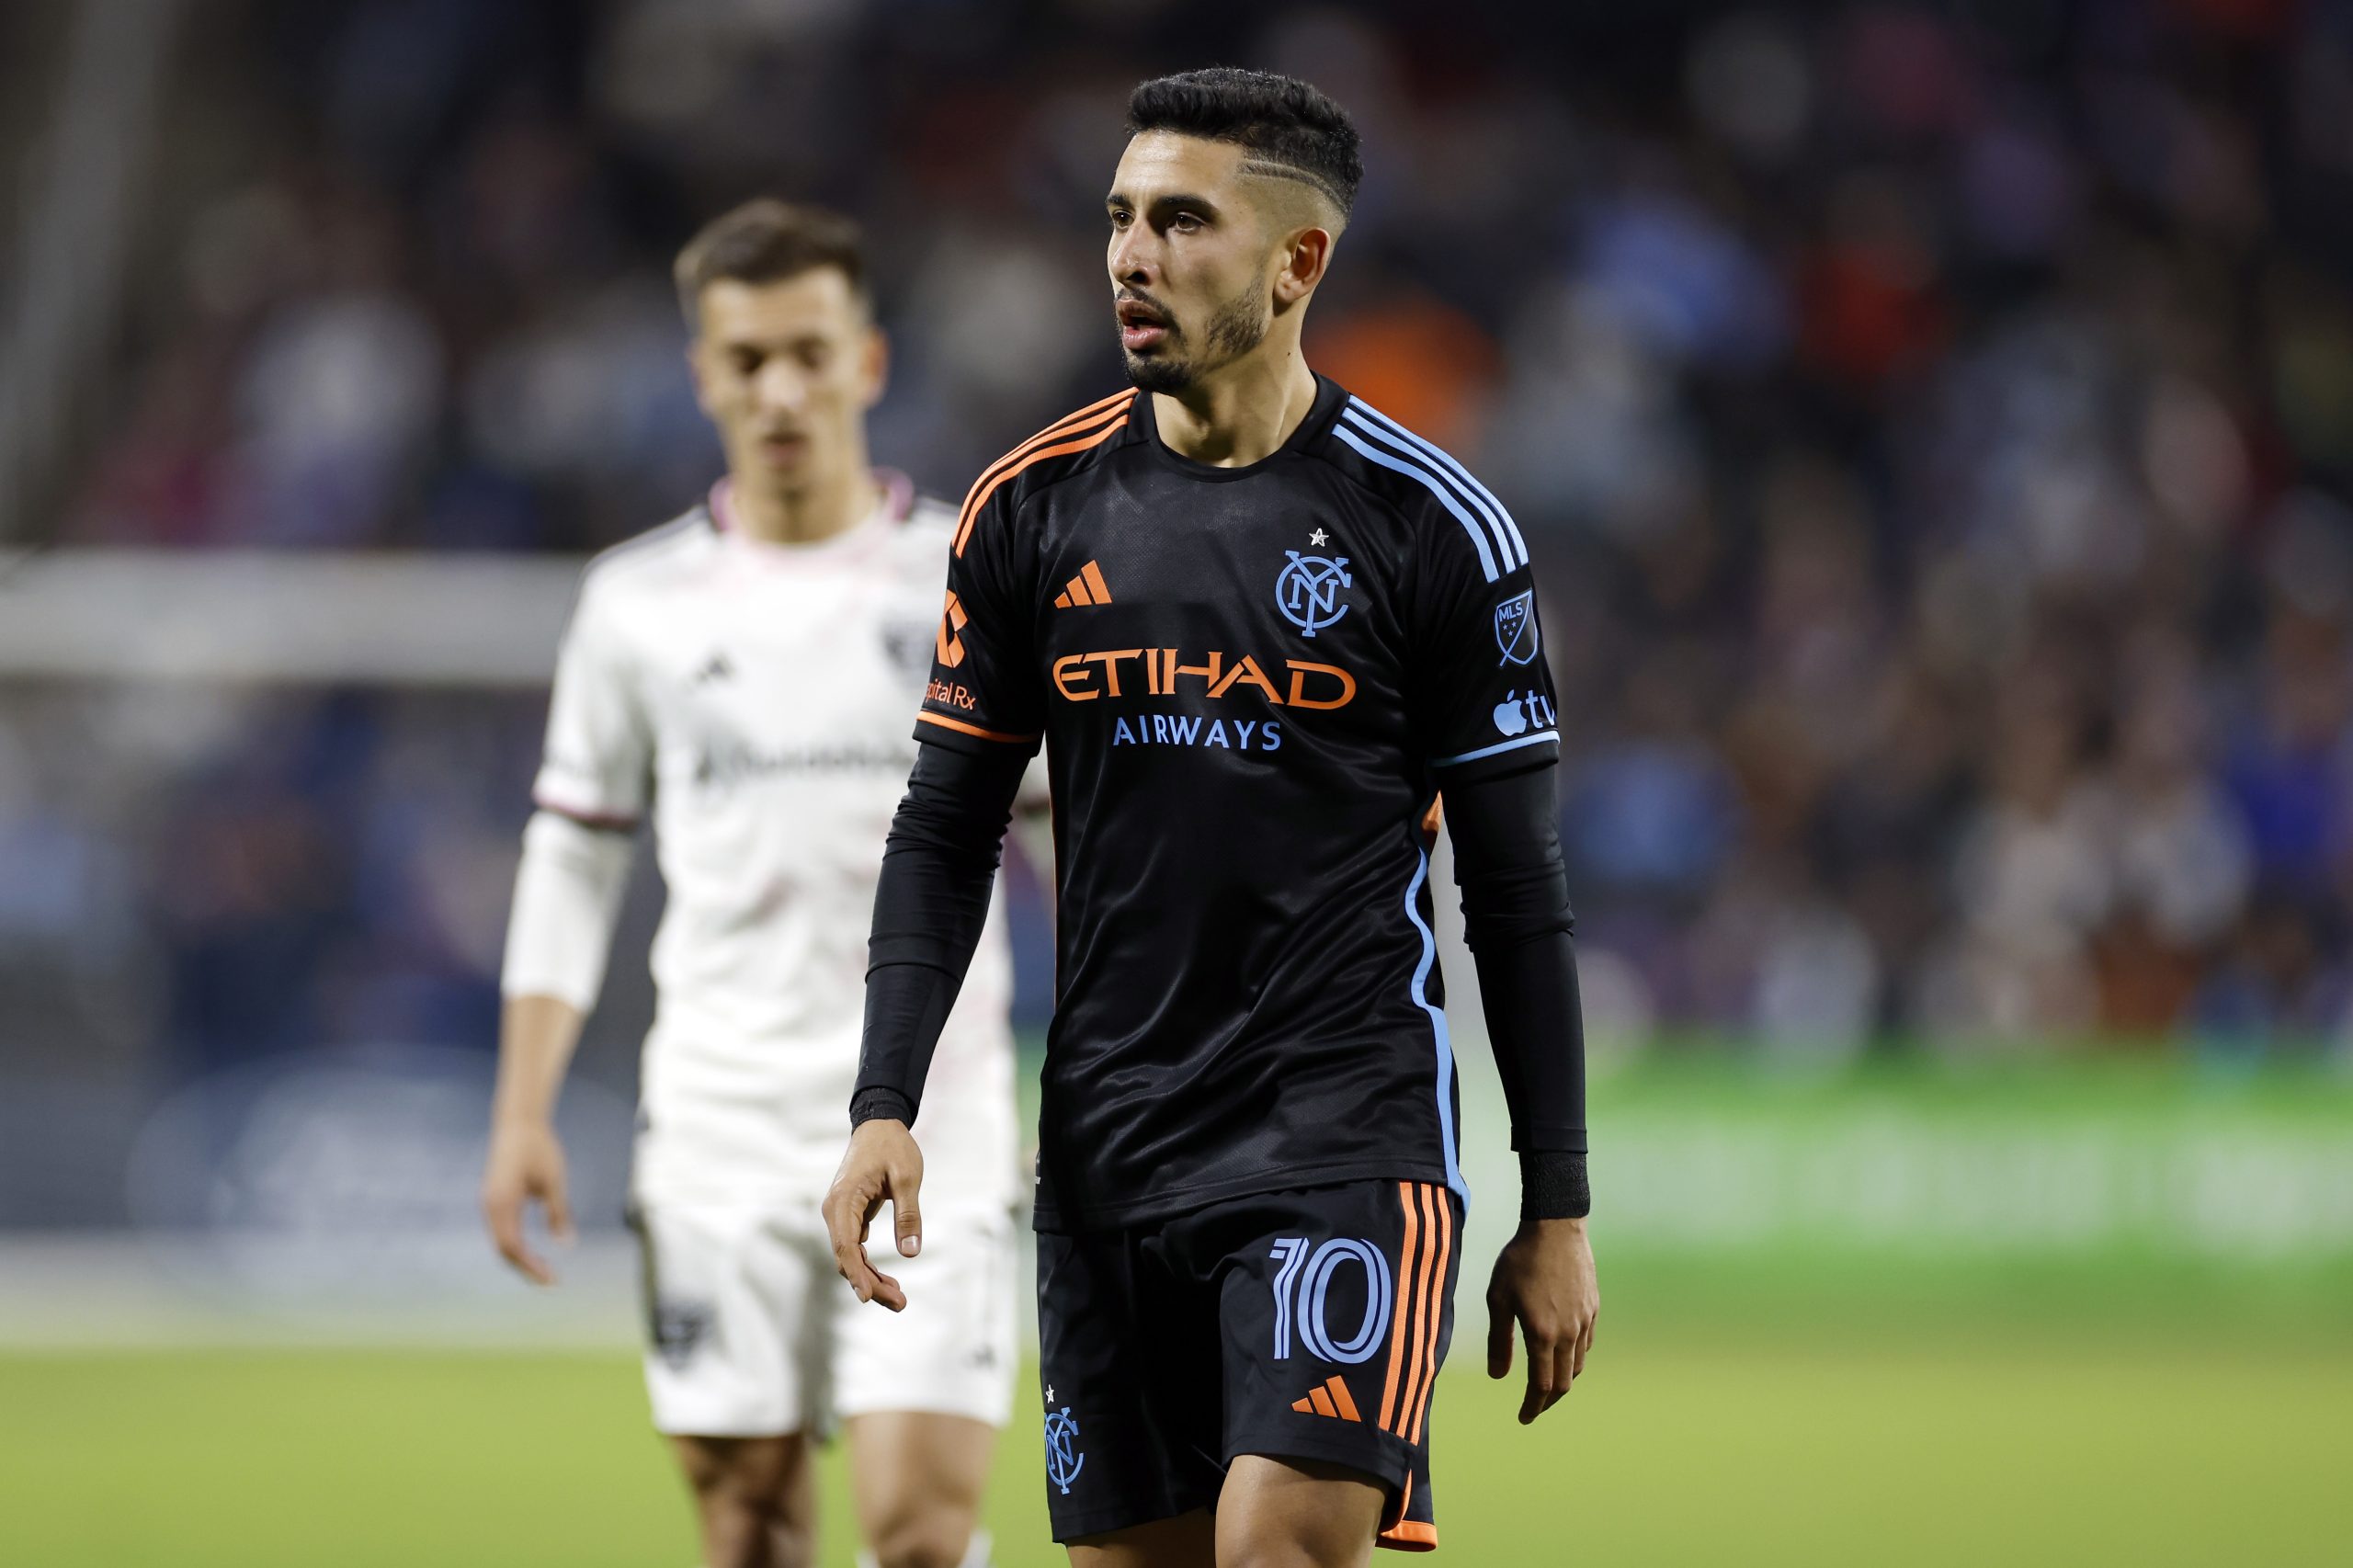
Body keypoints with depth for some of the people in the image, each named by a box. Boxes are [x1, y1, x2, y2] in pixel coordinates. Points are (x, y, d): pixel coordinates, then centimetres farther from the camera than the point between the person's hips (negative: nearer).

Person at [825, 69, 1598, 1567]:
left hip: (1347, 1145, -4)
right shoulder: (1033, 508, 6)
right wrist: (885, 1106, -1)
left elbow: (1519, 889, 1)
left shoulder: (1435, 527, -3)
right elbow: (947, 832, 11)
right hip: (1107, 1150, 4)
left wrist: (1559, 1211, -1)